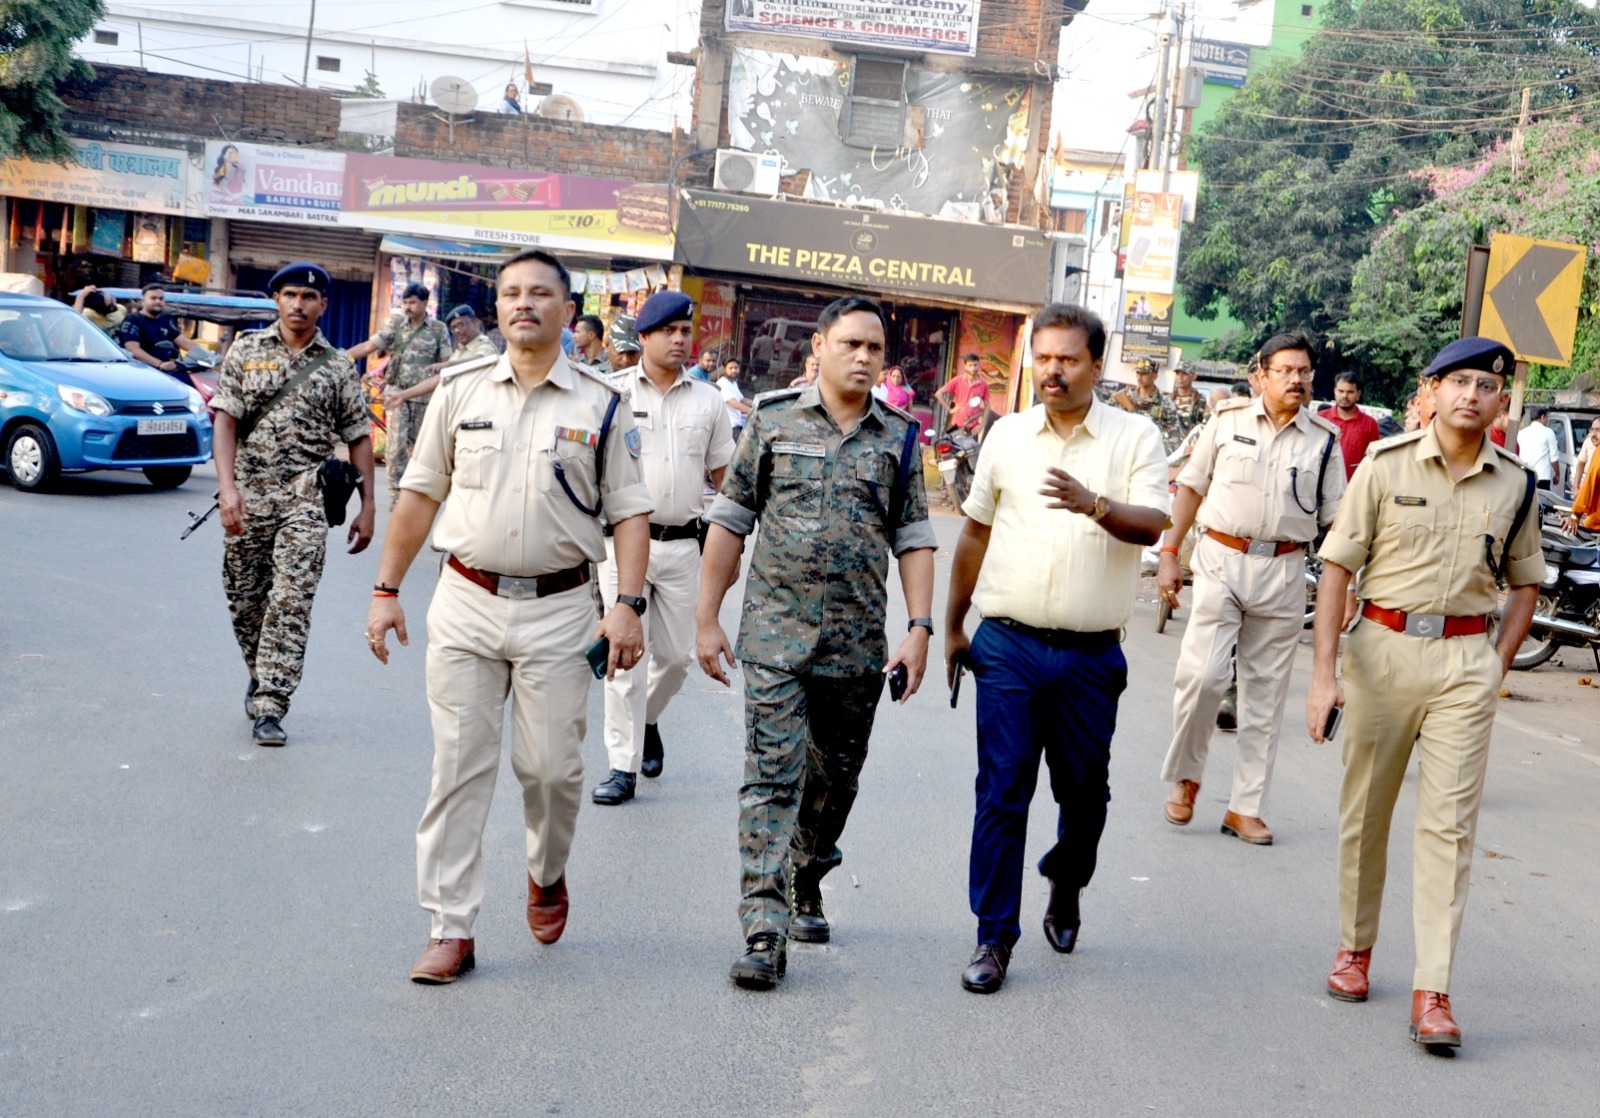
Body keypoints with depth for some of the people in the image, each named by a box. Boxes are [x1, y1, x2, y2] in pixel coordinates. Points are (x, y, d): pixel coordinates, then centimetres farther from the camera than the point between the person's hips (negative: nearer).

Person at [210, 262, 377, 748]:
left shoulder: (340, 367, 6)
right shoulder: (246, 351, 6)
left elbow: (359, 439, 7)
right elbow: (225, 420, -1)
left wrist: (367, 507, 1)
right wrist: (227, 487, -14)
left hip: (306, 499, -1)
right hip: (248, 497, 2)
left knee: (291, 602, -10)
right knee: (244, 600, 10)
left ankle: (269, 707, -8)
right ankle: (262, 676, 34)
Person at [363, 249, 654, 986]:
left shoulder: (600, 406, 2)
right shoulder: (461, 390, 6)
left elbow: (630, 511, 2)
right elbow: (420, 492, 10)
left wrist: (628, 606, -9)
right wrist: (386, 590, 7)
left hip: (559, 609, -1)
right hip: (465, 602, 1)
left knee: (551, 767, 3)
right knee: (459, 768, 2)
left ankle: (548, 875, 34)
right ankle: (450, 928, 11)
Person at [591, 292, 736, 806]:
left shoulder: (708, 401, 7)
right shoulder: (613, 393, -1)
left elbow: (724, 478, 12)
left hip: (683, 545, 3)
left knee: (676, 655, 10)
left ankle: (646, 720, 39)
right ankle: (623, 766, 4)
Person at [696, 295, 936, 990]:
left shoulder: (898, 437, 7)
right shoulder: (773, 420, 2)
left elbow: (913, 538, 7)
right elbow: (730, 519, 4)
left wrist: (920, 629, -2)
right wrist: (706, 618, 2)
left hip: (859, 644, 3)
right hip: (775, 635, -2)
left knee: (834, 782, 13)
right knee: (772, 778, -8)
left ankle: (806, 888, 35)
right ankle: (764, 932, -7)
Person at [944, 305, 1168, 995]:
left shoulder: (1135, 439, 1)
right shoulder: (1007, 434, 9)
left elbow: (1151, 525, -13)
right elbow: (975, 532, 17)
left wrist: (1094, 504, -33)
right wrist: (953, 625, 19)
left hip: (1090, 654, -1)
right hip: (1007, 645, 1)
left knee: (1084, 791, 11)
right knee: (1001, 791, -2)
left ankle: (1065, 891, 39)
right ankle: (994, 937, 7)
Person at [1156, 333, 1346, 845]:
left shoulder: (1324, 439, 6)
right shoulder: (1229, 419, 3)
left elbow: (1337, 519, 7)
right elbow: (1191, 487, 8)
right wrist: (1169, 554, 3)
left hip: (1283, 572, 2)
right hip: (1220, 560, -2)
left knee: (1266, 692, 6)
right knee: (1201, 675, -11)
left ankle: (1245, 807, 16)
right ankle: (1185, 776, 14)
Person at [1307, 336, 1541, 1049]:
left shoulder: (1514, 484, 4)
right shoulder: (1387, 464, -3)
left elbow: (1524, 581, 17)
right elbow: (1338, 568, -4)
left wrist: (1498, 666, 4)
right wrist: (1323, 674, -11)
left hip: (1467, 660, 1)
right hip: (1382, 647, -1)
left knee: (1449, 825, -2)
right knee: (1365, 810, 10)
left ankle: (1432, 991, 2)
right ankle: (1354, 948, 28)